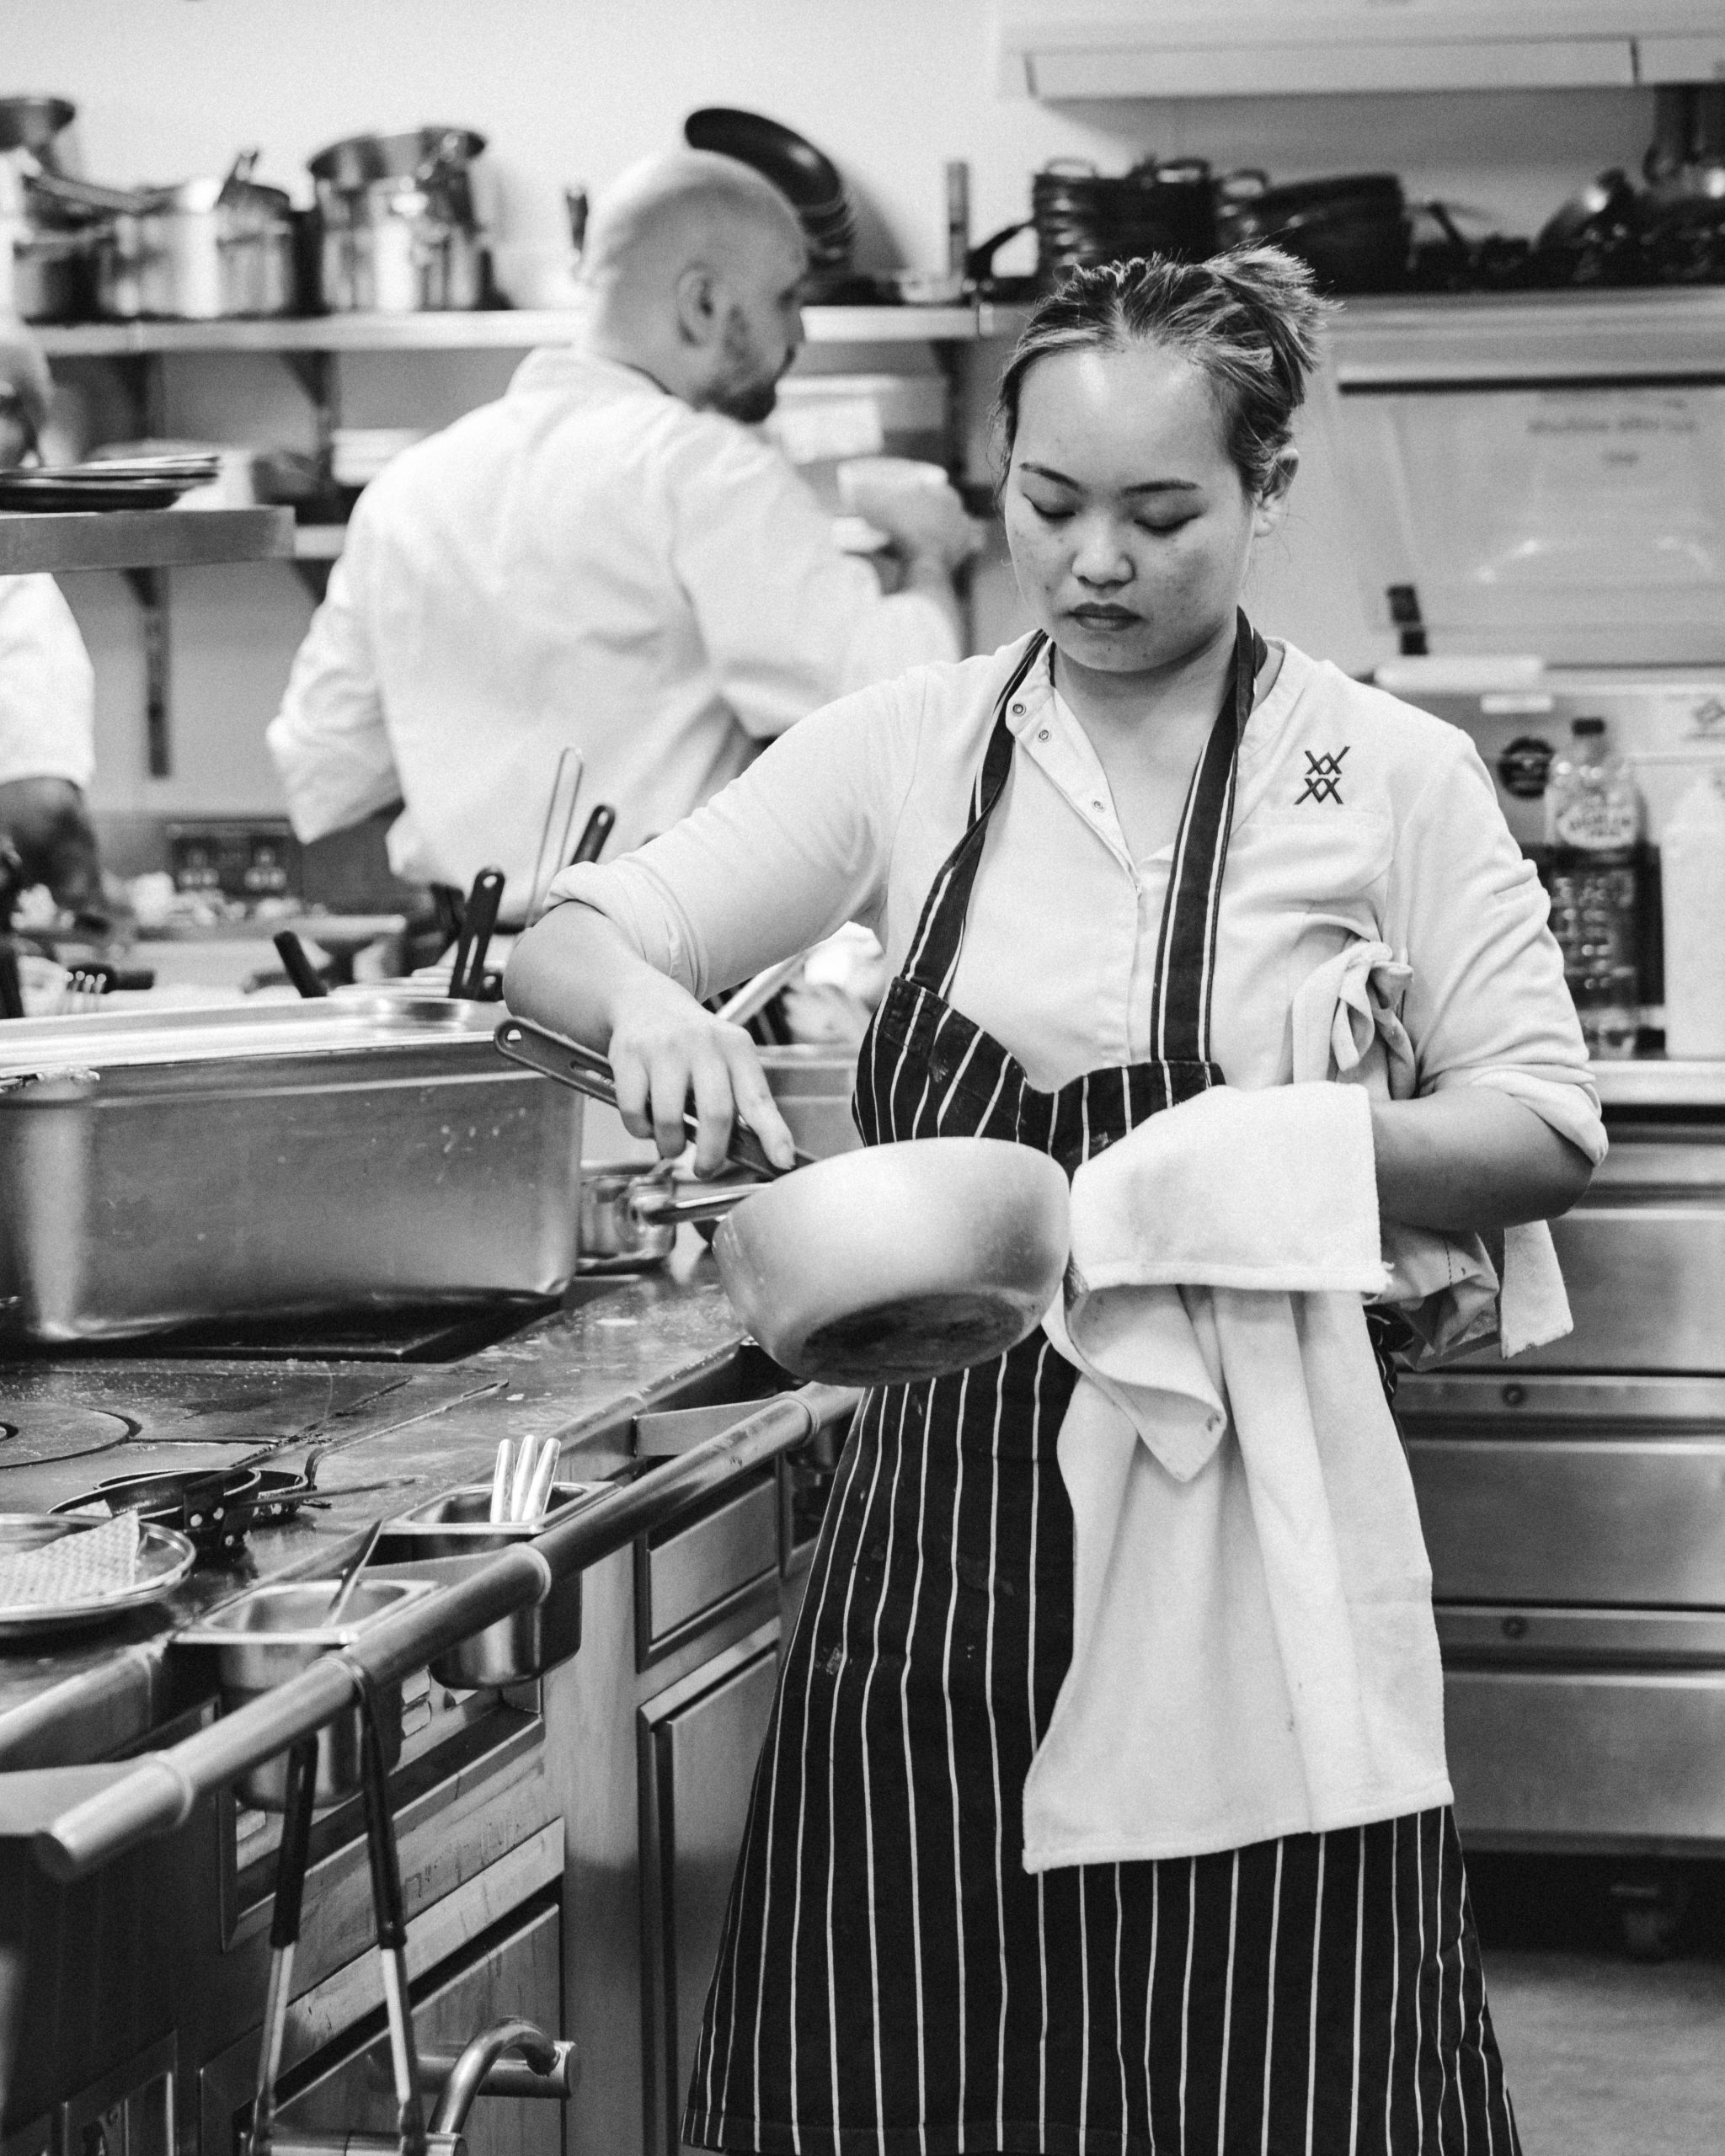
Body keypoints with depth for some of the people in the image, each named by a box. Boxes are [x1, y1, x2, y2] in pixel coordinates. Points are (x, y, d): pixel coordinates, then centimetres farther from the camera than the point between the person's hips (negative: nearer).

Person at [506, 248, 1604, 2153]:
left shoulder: (1390, 776, -1)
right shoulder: (912, 745, 5)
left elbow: (1545, 1135, 1)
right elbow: (567, 945, 5)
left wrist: (1291, 1144, -17)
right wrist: (647, 1008, -19)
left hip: (1251, 1530, -2)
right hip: (943, 1517, 2)